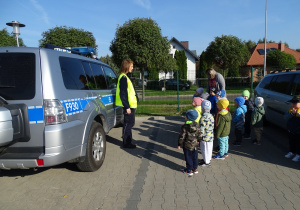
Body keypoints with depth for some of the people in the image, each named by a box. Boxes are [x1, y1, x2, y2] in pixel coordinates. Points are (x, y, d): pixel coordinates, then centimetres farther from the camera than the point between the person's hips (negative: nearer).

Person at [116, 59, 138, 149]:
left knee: (130, 123, 16)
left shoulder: (125, 77, 18)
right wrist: (127, 107, -21)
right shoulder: (123, 78, -15)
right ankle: (126, 143, 8)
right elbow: (123, 94, -20)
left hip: (130, 105, 10)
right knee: (128, 124, -2)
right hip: (128, 106, -10)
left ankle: (128, 141, 27)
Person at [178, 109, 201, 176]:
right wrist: (198, 140, 23)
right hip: (195, 145, 5)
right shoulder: (197, 125, -7)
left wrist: (179, 144, -6)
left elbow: (182, 137, -18)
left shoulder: (185, 127, -23)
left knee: (188, 158, 10)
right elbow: (199, 134, 5)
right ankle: (195, 169, 32)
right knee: (194, 157, 19)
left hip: (187, 146, -5)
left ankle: (189, 170, 21)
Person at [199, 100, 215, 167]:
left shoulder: (203, 118, -26)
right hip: (210, 136, 8)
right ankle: (208, 159, 39)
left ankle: (207, 162, 21)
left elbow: (201, 129, -23)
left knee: (205, 150, 8)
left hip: (205, 137, -8)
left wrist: (200, 137, -12)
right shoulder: (211, 116, 1)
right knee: (209, 149, 22)